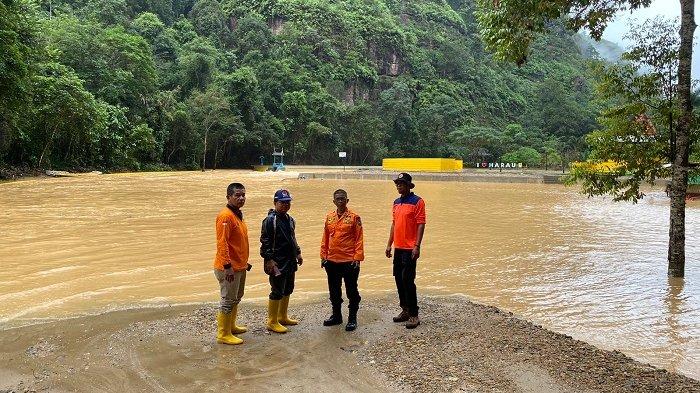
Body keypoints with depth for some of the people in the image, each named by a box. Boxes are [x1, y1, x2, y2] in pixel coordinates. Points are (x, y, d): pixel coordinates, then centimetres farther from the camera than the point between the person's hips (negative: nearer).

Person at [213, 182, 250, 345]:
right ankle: (224, 335, 8)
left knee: (237, 298, 20)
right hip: (229, 268, -10)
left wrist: (245, 262, 23)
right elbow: (222, 243, -24)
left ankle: (231, 326, 35)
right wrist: (228, 267, -26)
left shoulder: (238, 214, 12)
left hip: (240, 266, 10)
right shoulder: (226, 216, -19)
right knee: (228, 301, -1)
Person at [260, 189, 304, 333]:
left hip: (290, 262, 9)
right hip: (277, 263, -9)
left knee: (288, 290, 16)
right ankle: (272, 322, 5)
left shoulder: (290, 220, 14)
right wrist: (269, 260, -21)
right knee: (277, 292, -5)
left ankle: (282, 317, 30)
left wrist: (298, 253, 21)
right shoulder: (270, 220, -13)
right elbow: (265, 241, -16)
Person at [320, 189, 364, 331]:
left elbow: (359, 239, -7)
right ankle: (336, 316, 29)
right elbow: (325, 238, 12)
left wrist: (357, 258, -12)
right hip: (332, 261, 5)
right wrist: (323, 256, 9)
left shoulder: (354, 217, -6)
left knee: (351, 291, 4)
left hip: (349, 261, -5)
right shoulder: (329, 217, 8)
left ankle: (352, 318, 15)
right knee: (334, 291, 15)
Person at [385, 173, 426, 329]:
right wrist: (389, 244, 16)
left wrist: (417, 246, -19)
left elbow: (421, 224, -13)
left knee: (408, 280, -9)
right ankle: (405, 310, 24)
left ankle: (414, 315, -2)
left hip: (410, 249, -8)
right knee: (399, 279, 12)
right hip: (398, 248, 8)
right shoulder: (396, 202, 14)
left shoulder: (417, 201, -8)